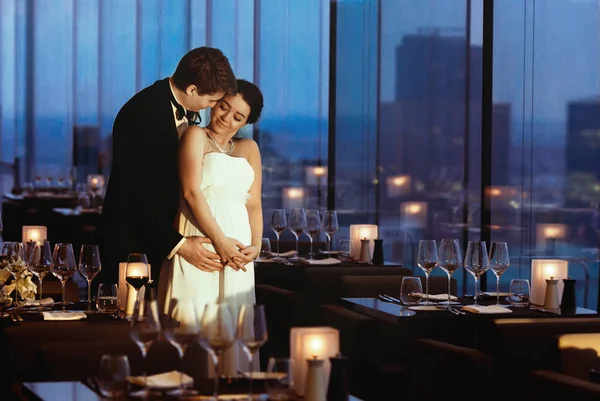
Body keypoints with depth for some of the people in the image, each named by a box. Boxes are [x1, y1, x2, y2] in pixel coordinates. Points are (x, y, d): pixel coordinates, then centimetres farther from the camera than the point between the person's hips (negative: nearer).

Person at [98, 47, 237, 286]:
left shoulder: (186, 111, 4)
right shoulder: (140, 115, -19)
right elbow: (135, 194, -21)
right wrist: (177, 243, -25)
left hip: (165, 234, 7)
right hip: (132, 242, -7)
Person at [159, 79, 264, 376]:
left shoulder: (248, 149, 19)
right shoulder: (195, 136, 4)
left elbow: (254, 203, 12)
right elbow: (191, 191, -8)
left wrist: (255, 245, -4)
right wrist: (219, 239, -14)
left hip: (236, 246, 5)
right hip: (200, 241, -5)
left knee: (232, 320, 3)